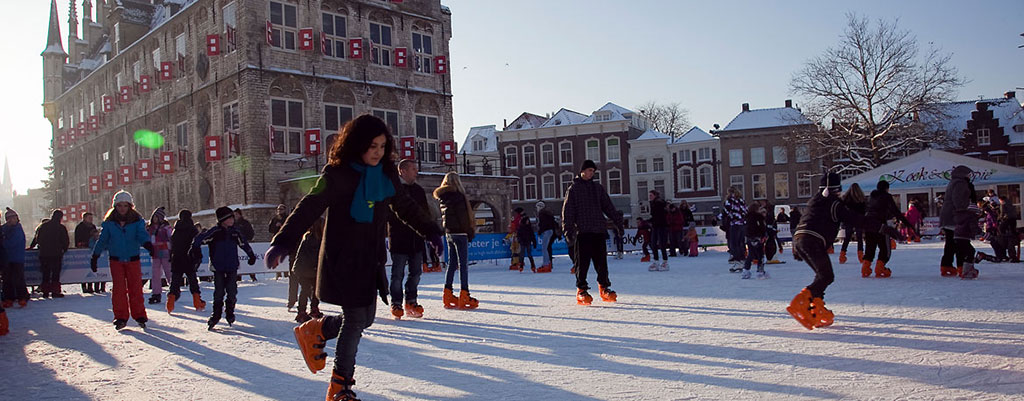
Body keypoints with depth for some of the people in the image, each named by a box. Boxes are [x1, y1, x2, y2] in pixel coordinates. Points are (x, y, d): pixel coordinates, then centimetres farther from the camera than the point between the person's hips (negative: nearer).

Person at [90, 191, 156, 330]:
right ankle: (120, 317, 8)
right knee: (118, 288, -2)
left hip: (133, 259, -1)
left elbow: (142, 234, -15)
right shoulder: (109, 222, 1)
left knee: (136, 288, -1)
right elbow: (102, 240, 6)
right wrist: (95, 256, 5)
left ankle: (139, 315, 10)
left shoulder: (137, 221, -2)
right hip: (116, 260, 1)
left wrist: (147, 244, -36)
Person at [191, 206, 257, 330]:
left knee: (232, 291, 0)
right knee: (219, 292, -1)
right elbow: (199, 239, -6)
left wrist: (251, 255, 28)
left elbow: (244, 244, 21)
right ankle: (216, 315, 12)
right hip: (218, 266, -3)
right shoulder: (214, 232, -7)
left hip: (232, 267, 3)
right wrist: (194, 250, -12)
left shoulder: (235, 232, 6)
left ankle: (229, 313, 17)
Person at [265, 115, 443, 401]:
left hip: (371, 259, 7)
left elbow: (404, 206, 20)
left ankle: (314, 332, 38)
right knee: (356, 319, -5)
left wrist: (431, 231, 26)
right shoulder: (338, 174, -14)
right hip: (343, 258, -7)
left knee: (366, 318, 11)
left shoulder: (386, 173, 6)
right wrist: (283, 242, -34)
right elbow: (310, 207, -22)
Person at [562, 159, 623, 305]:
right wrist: (568, 230, -9)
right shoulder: (573, 189, 4)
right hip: (582, 231, -4)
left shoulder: (598, 188, 16)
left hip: (599, 230, 4)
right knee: (583, 262, -3)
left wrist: (618, 221, 12)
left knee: (601, 261, 5)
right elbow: (568, 211, 0)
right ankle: (581, 290, 3)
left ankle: (604, 288, 15)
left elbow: (608, 207, 20)